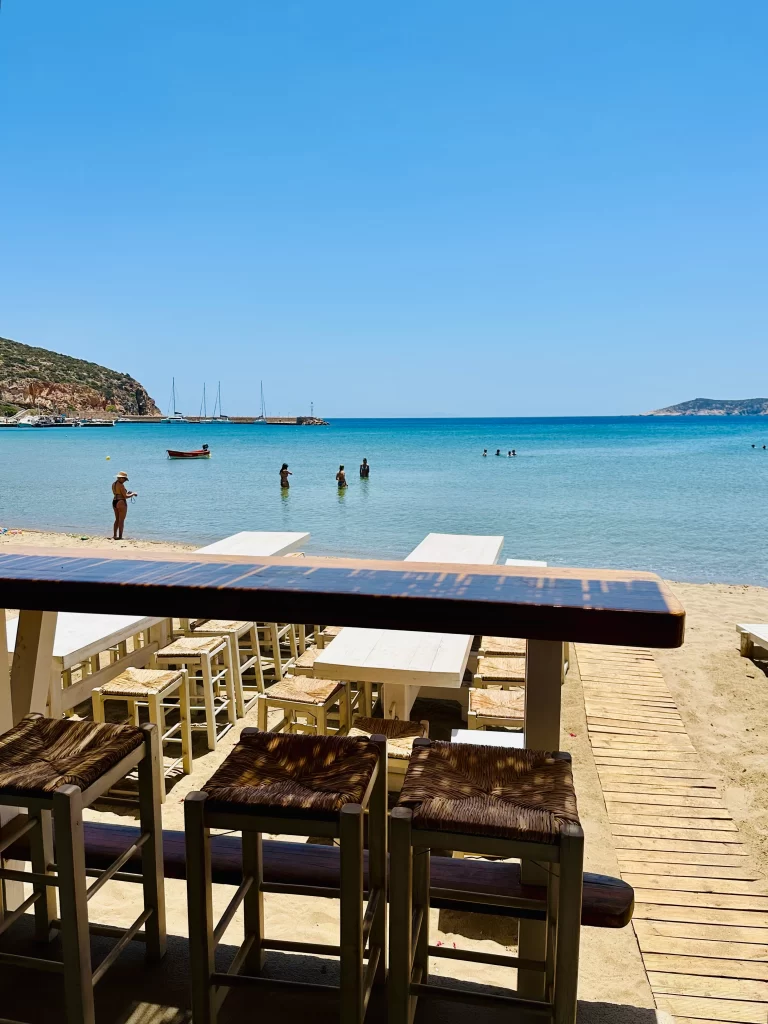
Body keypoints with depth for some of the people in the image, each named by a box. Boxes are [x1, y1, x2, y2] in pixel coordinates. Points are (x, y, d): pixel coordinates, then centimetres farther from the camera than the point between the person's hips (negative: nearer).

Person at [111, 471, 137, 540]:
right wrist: (133, 494, -2)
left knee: (117, 519, 18)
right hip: (121, 502, -9)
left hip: (114, 502, 9)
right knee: (121, 520, -2)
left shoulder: (113, 484, 11)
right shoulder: (121, 485, -16)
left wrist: (127, 492, 20)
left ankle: (114, 535, 20)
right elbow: (125, 496, -17)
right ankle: (120, 536, 0)